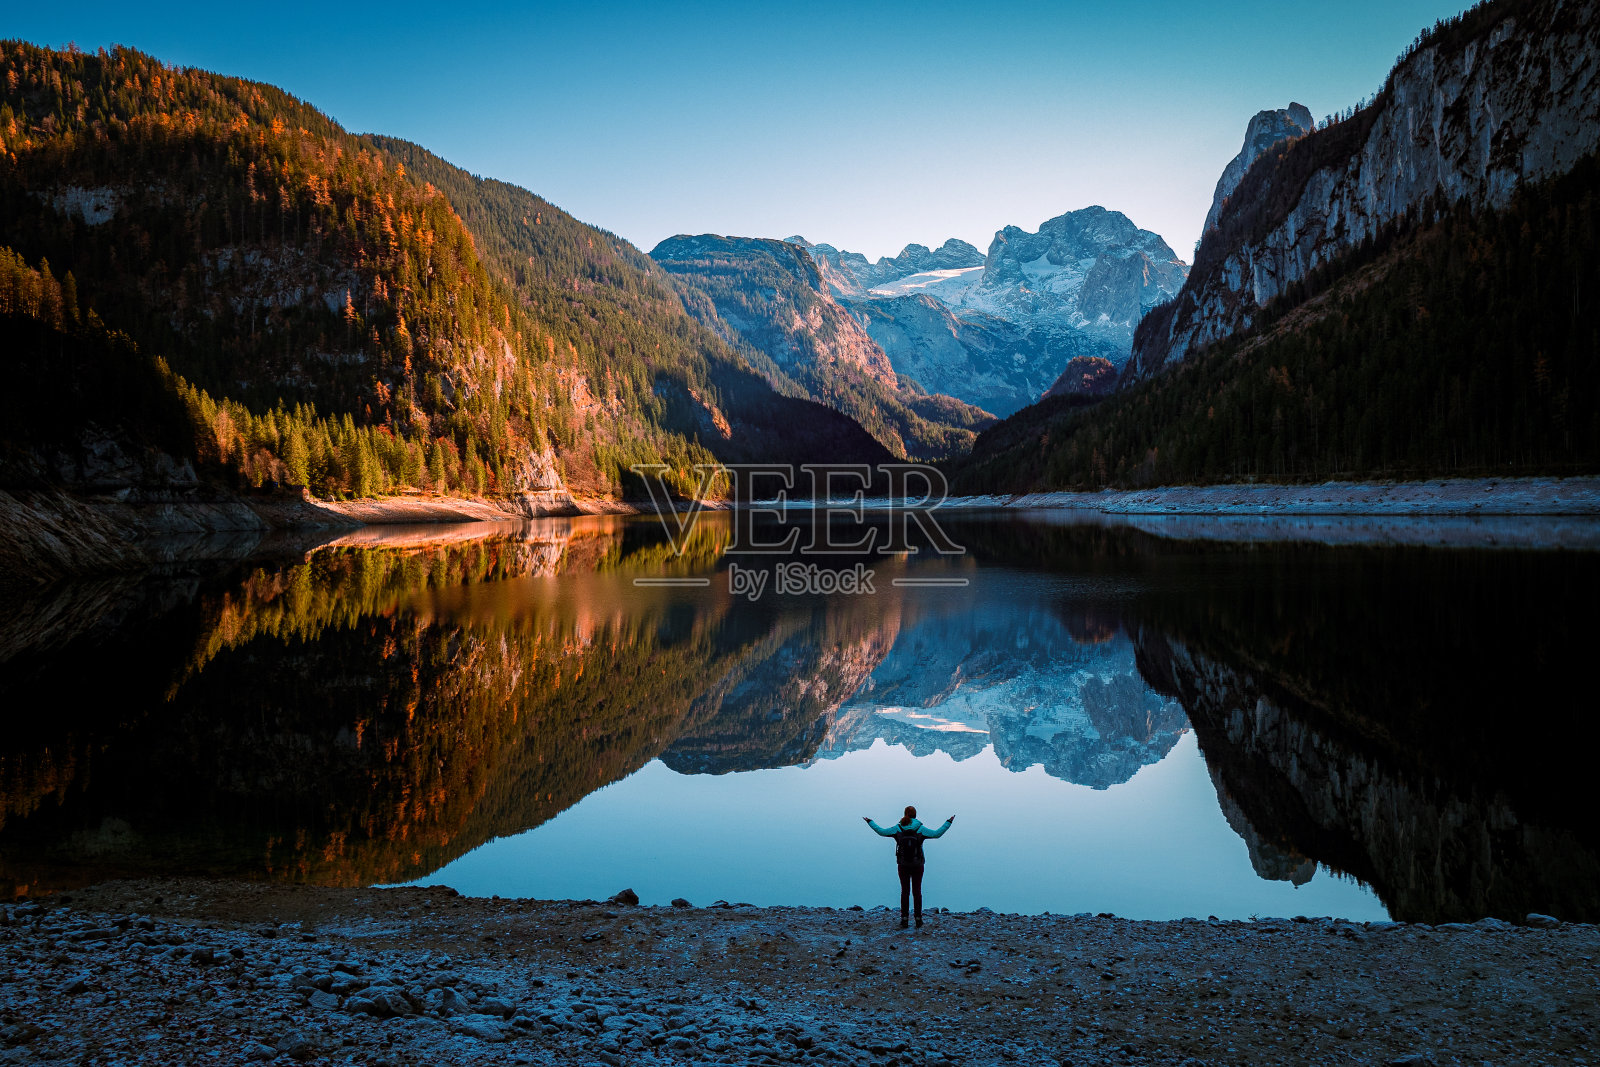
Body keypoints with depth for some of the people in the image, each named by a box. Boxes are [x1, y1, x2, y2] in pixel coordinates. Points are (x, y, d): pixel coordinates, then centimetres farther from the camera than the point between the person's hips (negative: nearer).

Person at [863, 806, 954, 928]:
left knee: (905, 891, 6)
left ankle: (904, 920, 4)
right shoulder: (920, 829, -7)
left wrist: (870, 822, 17)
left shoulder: (898, 829, -4)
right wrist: (948, 822, 8)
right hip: (917, 865, -1)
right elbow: (937, 834, -2)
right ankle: (918, 920, 6)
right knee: (917, 891, 6)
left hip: (903, 865, 1)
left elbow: (881, 832, 3)